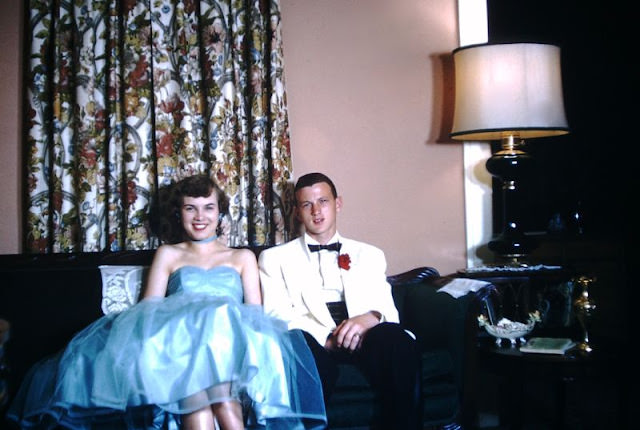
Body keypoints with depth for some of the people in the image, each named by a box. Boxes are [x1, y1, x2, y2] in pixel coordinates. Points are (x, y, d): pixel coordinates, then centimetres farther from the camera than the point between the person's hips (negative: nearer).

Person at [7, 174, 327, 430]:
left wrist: (220, 321, -10)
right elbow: (149, 307, 14)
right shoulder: (167, 254, 28)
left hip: (231, 339, 0)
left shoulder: (243, 257, 27)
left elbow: (255, 313, 15)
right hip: (175, 335, 0)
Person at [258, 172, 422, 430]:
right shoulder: (274, 258, 18)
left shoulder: (370, 255, 24)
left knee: (396, 337, -33)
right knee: (299, 341, -38)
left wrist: (371, 317, -14)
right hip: (312, 342, -2)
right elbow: (275, 314, 2)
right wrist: (327, 338, -15)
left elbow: (388, 310, 12)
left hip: (363, 338, 2)